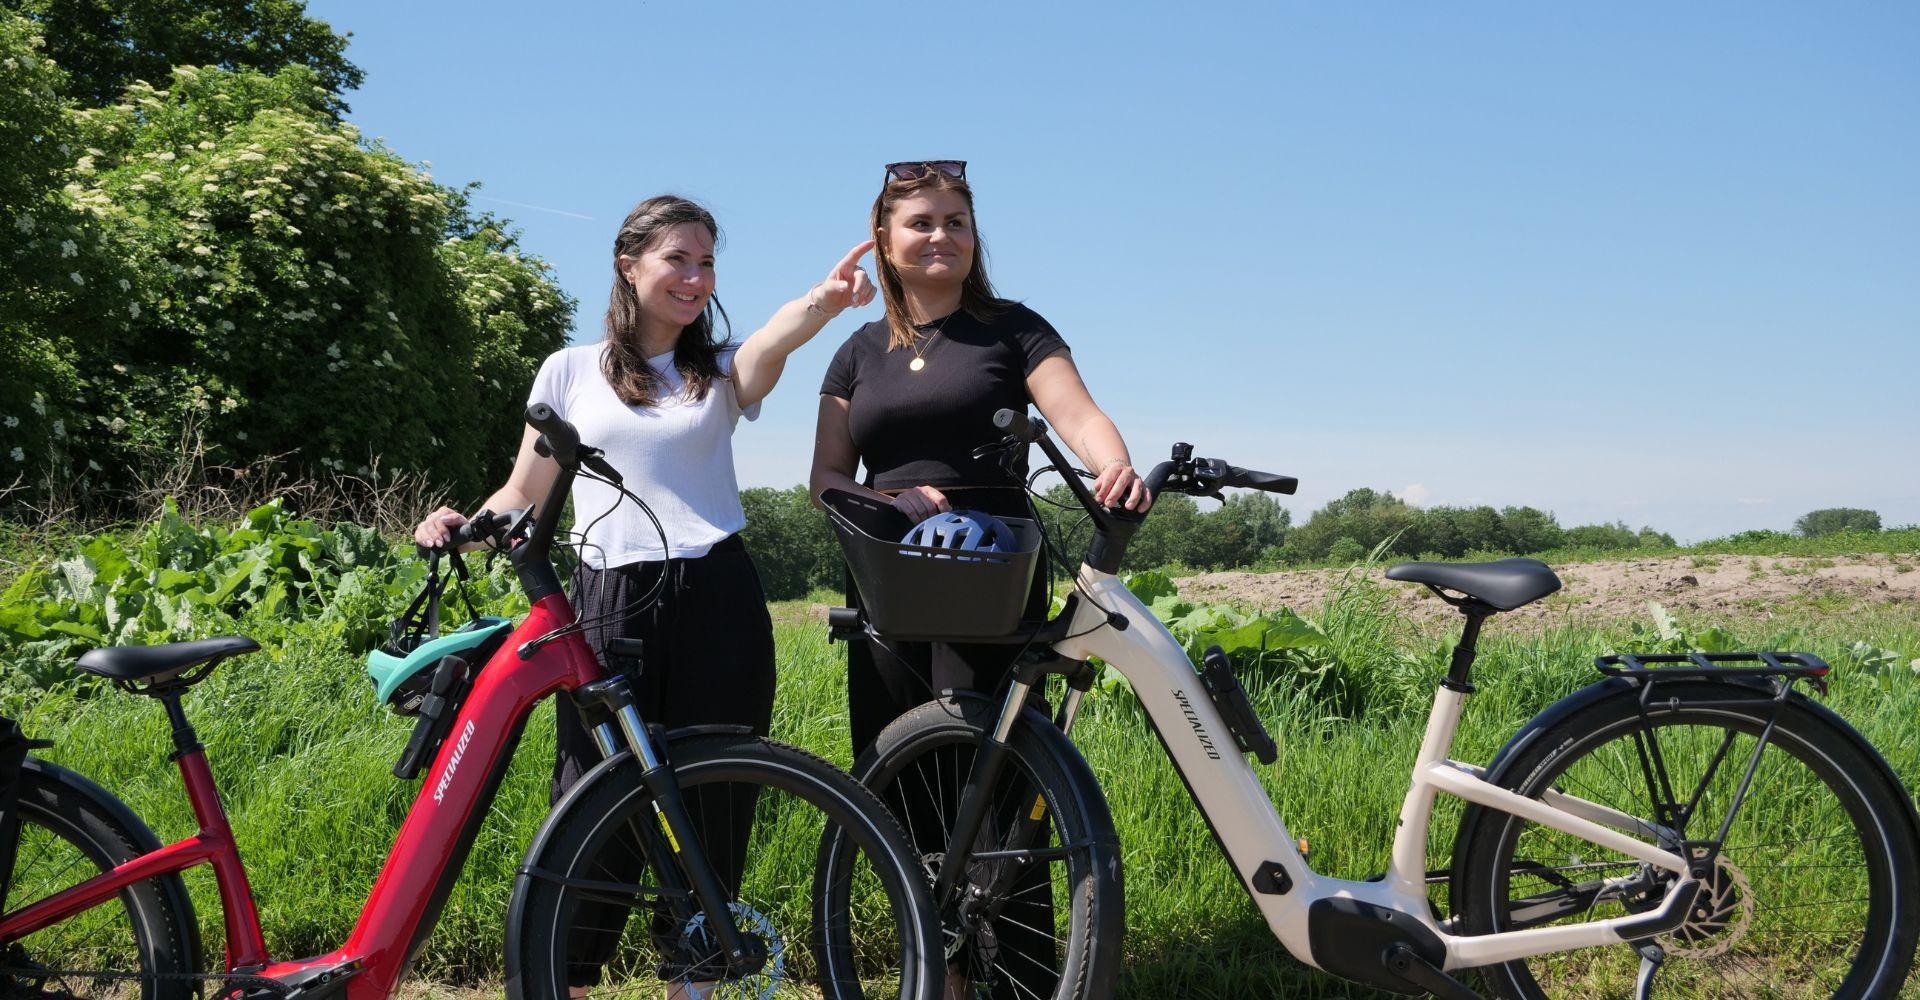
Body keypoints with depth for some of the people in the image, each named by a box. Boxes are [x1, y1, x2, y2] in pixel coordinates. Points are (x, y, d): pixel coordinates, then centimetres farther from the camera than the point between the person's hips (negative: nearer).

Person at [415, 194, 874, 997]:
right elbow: (524, 493, 14)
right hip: (609, 605, -1)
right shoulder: (572, 371, 11)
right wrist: (463, 524, -8)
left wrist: (825, 299, -37)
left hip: (717, 605, 1)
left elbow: (771, 342, -14)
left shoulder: (720, 371, 10)